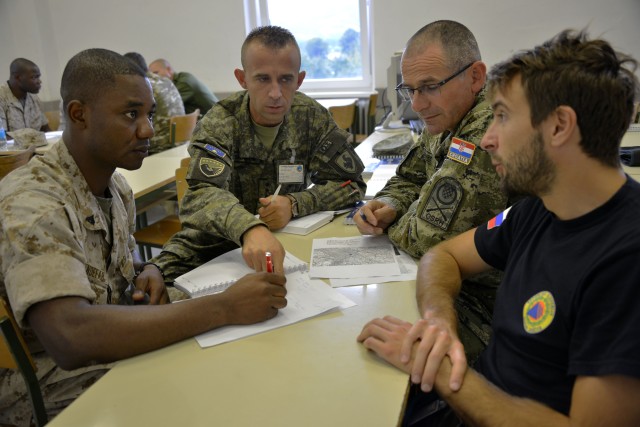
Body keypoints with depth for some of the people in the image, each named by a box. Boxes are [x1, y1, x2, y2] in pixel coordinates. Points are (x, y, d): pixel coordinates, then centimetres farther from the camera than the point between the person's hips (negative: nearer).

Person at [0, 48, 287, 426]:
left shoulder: (116, 187, 2)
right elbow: (71, 338, -38)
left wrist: (147, 273, -6)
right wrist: (224, 308, -38)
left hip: (115, 350, 7)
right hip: (55, 386, -7)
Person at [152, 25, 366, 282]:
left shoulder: (312, 118, -5)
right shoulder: (219, 123, -14)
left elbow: (351, 182, -4)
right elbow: (205, 194, -30)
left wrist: (294, 204, -23)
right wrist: (250, 229, -52)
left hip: (284, 239, 3)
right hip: (213, 243, -2)